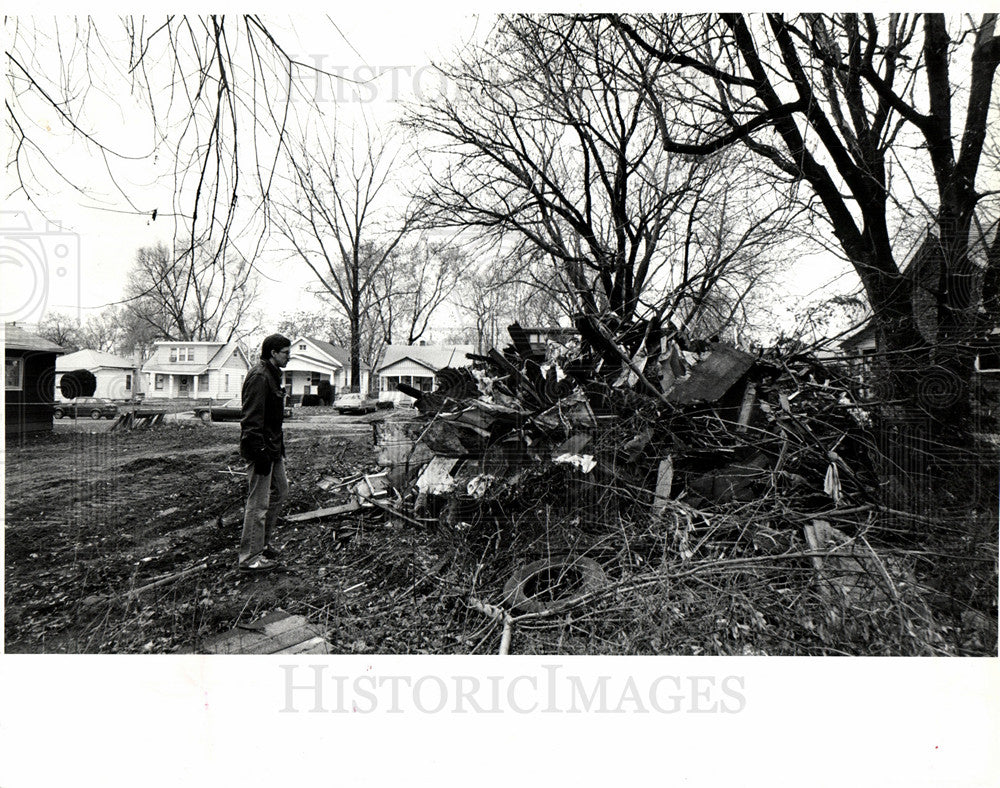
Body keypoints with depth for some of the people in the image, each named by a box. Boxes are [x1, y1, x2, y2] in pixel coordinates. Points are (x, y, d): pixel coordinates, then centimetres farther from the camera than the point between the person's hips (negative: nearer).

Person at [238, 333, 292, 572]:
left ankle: (261, 542, 31)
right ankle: (250, 557, 7)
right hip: (262, 449, -11)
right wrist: (260, 453, -25)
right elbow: (252, 419, -23)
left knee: (280, 491, 19)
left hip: (273, 448, 11)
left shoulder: (272, 375, 16)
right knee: (259, 503, -3)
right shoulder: (259, 377, -17)